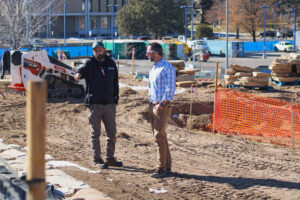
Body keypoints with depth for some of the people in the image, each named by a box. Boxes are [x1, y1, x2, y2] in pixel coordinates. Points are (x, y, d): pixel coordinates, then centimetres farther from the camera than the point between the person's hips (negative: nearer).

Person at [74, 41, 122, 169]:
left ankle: (110, 158, 22)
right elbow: (83, 69, -25)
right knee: (96, 133, 1)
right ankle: (97, 159, 9)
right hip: (94, 104, -4)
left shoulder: (111, 63, 9)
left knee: (112, 133, 9)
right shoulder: (90, 63, -3)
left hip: (109, 103, 4)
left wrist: (116, 98, 7)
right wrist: (78, 74, -49)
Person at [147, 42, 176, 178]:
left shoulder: (167, 68, -11)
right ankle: (167, 166, 16)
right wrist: (151, 103, 14)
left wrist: (161, 104, -18)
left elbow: (170, 89, -16)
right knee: (160, 137, 10)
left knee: (159, 136, -11)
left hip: (162, 107, -9)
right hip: (152, 106, 9)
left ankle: (162, 168, -7)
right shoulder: (153, 69, 16)